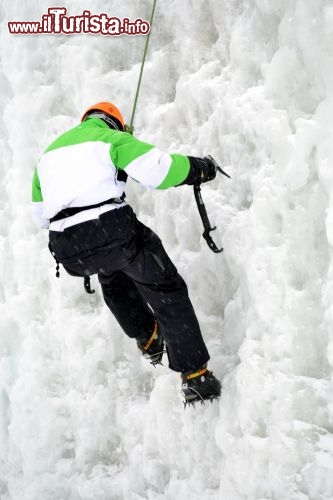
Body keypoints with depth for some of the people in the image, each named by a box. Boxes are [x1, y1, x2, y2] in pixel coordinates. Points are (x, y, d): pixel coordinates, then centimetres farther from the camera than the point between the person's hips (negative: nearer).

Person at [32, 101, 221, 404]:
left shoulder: (49, 153, 27)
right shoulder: (112, 137, 9)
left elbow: (40, 214, 31)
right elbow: (158, 169, -7)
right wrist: (198, 168, 10)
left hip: (66, 249, 6)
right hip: (112, 230, -5)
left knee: (113, 279, 37)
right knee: (166, 291, 10)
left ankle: (148, 340, 43)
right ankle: (195, 376, 8)